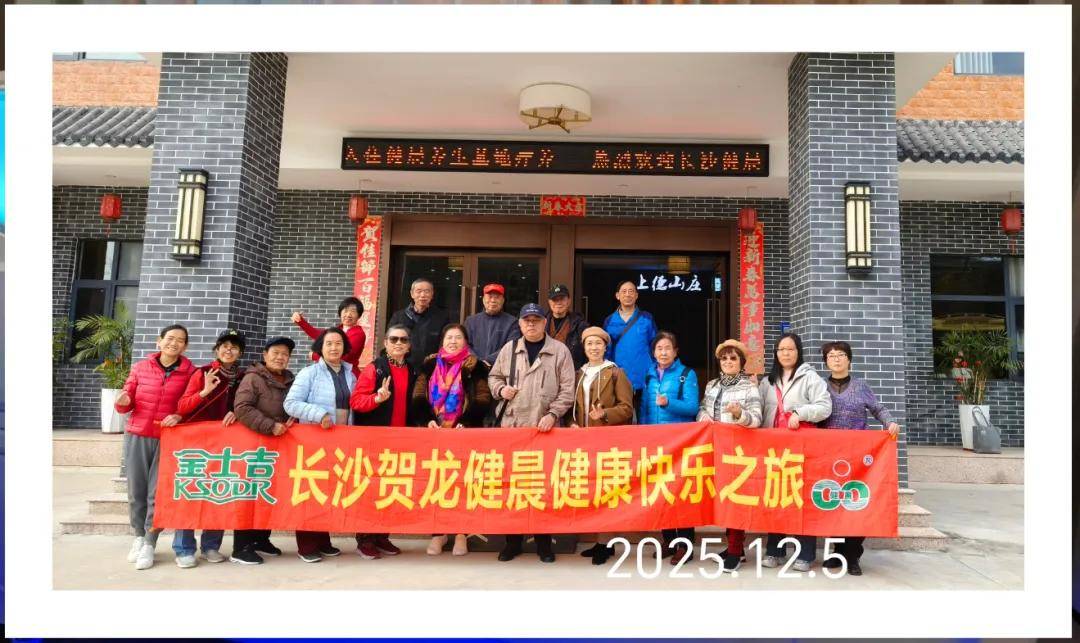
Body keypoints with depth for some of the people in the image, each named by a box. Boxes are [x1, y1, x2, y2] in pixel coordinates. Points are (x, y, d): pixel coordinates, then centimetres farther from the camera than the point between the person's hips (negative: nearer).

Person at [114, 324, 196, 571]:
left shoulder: (190, 372, -2)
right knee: (136, 491, 8)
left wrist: (179, 416, -18)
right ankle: (139, 537, 26)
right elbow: (126, 402, 10)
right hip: (137, 436, 2)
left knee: (157, 493, -1)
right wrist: (122, 402, -12)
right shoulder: (140, 368, 4)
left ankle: (149, 544, 10)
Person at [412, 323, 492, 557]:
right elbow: (419, 397, 6)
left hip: (464, 434, -2)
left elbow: (482, 402, -4)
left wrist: (465, 424, -17)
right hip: (434, 433, 3)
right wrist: (427, 420, -10)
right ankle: (438, 532, 15)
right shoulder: (430, 365, 11)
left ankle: (461, 532, 10)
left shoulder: (475, 367, 2)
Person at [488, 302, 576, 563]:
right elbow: (494, 376, 19)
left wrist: (553, 415, -11)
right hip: (510, 426, 3)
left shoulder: (560, 351, 1)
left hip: (545, 429, -2)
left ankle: (544, 541, 17)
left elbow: (567, 389, -2)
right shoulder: (509, 349, 10)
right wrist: (501, 389, -2)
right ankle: (513, 540, 20)